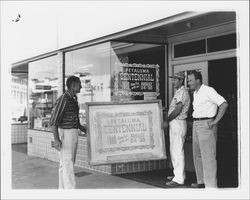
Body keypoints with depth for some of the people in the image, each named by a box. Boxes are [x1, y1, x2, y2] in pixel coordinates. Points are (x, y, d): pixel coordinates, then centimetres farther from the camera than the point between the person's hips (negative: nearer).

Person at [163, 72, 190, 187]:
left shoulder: (183, 92, -14)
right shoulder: (178, 92, 18)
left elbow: (177, 110, -20)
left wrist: (167, 120, -12)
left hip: (178, 124, -10)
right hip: (174, 123, 10)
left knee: (178, 151, -8)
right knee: (174, 151, 16)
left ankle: (179, 179, -4)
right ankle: (178, 174, 26)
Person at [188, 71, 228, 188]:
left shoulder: (208, 91, -11)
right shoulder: (195, 93, 16)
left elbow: (224, 104, -17)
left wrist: (215, 121, -18)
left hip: (206, 124, -9)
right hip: (196, 125, 9)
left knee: (208, 156, -9)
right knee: (197, 155, 13)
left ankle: (211, 185, -5)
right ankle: (201, 181, 23)